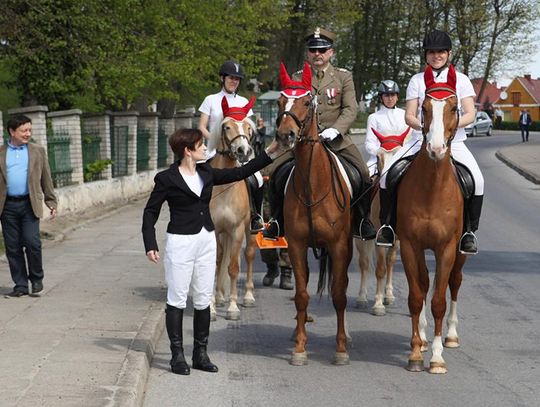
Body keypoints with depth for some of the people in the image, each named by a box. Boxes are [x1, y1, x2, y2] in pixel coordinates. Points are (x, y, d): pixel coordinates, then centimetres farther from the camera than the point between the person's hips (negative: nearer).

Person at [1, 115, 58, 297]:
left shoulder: (38, 151, 10)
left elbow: (46, 179, 12)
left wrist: (52, 202, 7)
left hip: (30, 204, -1)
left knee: (31, 242, -11)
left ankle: (36, 279, 10)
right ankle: (20, 285, 11)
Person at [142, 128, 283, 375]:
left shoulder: (206, 173, 7)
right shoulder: (167, 179, -8)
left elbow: (240, 173, 12)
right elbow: (150, 212, -4)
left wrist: (269, 153, 9)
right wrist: (150, 245, -12)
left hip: (206, 241, 6)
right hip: (180, 242, -6)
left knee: (204, 300, 9)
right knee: (177, 300, 1)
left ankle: (200, 353, 18)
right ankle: (177, 355, 8)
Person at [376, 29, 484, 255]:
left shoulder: (461, 79, 8)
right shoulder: (417, 80, 10)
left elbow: (470, 114, 1)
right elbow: (409, 115, 4)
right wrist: (424, 126, -18)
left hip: (453, 141, -1)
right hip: (421, 140, 1)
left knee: (477, 179, -26)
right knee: (388, 172, -19)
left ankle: (469, 230, -10)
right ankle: (387, 223, -2)